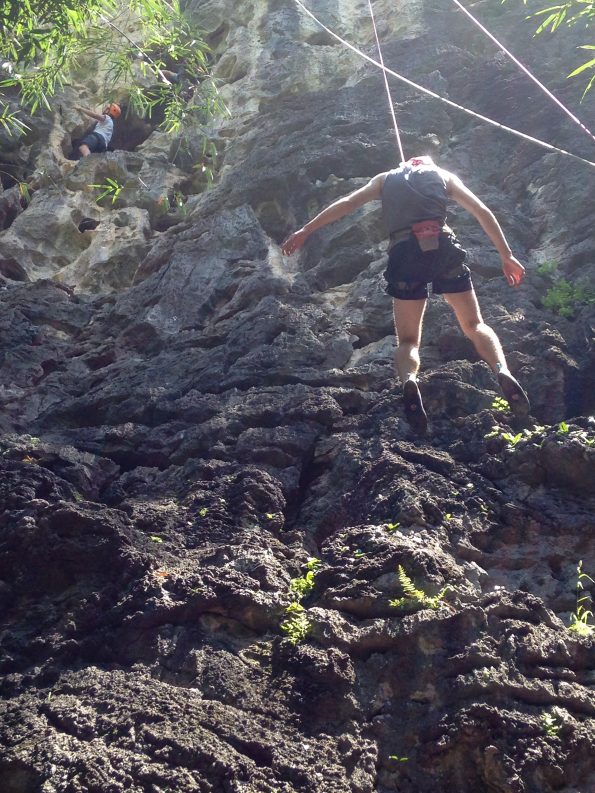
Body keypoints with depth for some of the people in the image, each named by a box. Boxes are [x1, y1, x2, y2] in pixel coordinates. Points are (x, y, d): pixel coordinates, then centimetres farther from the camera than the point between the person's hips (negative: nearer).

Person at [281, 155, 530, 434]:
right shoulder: (443, 176, 26)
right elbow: (482, 211, 18)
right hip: (444, 246, 0)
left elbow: (347, 203, 18)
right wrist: (507, 256, 19)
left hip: (405, 252, 0)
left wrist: (305, 230, 18)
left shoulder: (385, 179, 28)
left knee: (408, 341, 7)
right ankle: (502, 371, -16)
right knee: (475, 325, 13)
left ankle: (409, 381, -27)